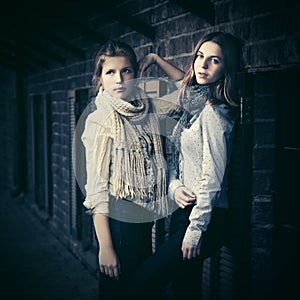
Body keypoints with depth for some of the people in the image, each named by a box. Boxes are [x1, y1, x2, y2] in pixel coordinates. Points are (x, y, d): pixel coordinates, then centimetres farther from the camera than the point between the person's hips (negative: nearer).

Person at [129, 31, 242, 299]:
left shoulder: (214, 111, -15)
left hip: (207, 217, -9)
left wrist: (195, 230, -16)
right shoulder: (193, 105, 12)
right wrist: (174, 186, -3)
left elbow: (212, 177, -18)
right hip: (184, 210, 9)